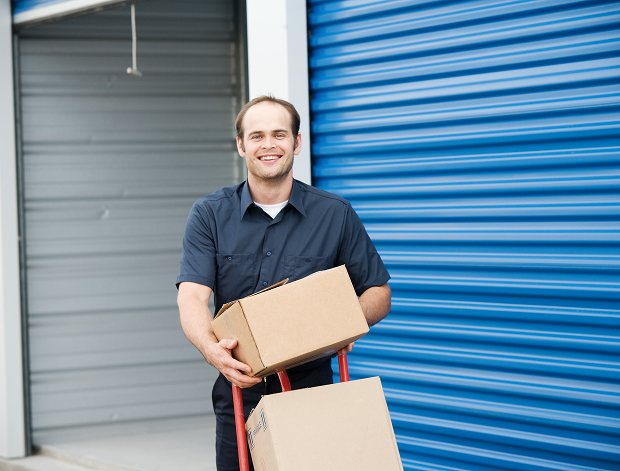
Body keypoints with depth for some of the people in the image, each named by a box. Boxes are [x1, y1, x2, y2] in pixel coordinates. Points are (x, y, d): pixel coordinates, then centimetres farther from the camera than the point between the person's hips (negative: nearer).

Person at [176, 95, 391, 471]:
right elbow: (192, 296, -9)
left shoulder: (335, 215, 3)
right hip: (239, 395, 1)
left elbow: (379, 292, 7)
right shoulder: (210, 215, 3)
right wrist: (211, 347, -30)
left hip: (311, 389, 0)